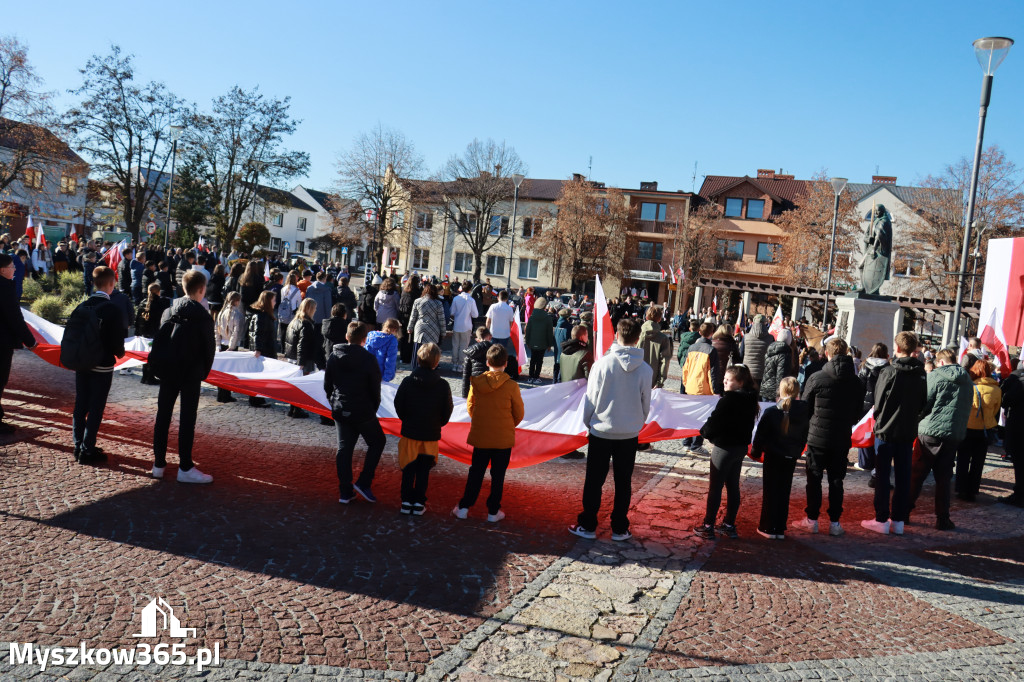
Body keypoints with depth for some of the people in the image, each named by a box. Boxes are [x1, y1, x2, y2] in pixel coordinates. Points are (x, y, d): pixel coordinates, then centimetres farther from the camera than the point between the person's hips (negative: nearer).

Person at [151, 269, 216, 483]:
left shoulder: (168, 311, 3)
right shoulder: (202, 316, -11)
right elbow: (209, 347, -8)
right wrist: (204, 372, 6)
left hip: (168, 370, 5)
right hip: (191, 373, -5)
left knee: (163, 415, 11)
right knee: (187, 419, -1)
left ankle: (159, 463, 18)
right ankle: (185, 468, 3)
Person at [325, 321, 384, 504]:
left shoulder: (334, 356, 0)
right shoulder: (368, 360, -13)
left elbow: (327, 385, 7)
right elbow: (375, 389, -8)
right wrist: (373, 410, 7)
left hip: (340, 412, 4)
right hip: (363, 412, -4)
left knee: (344, 448, 12)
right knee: (377, 442, 15)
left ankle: (345, 492, 14)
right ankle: (363, 483, 7)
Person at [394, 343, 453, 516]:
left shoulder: (407, 382, -9)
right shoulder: (443, 385, -10)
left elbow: (398, 406, -2)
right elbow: (447, 411, -2)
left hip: (410, 432, 0)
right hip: (431, 434, 0)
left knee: (408, 468, 12)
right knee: (424, 469, 10)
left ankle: (406, 501, 14)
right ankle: (419, 503, 12)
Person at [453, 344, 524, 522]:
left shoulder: (476, 383, -7)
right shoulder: (511, 386, -14)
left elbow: (470, 407, 5)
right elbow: (519, 413, -4)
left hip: (480, 436, 2)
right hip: (504, 438, -2)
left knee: (476, 472, 15)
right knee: (498, 475, 10)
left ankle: (464, 507, 17)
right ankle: (493, 511, 16)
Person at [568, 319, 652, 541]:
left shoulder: (602, 364, -13)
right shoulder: (646, 370, -8)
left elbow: (590, 399, -6)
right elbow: (645, 405, 3)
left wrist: (588, 425, 9)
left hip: (601, 432, -2)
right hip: (630, 434, 2)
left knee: (594, 481, 10)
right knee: (623, 483, 12)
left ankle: (587, 526, 17)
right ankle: (619, 529, 20)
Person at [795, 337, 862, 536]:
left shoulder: (817, 378, -13)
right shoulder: (855, 382, -1)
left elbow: (805, 408, -4)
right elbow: (858, 413, 7)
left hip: (817, 437, -3)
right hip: (842, 439, 3)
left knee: (814, 478, 7)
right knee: (836, 480, 11)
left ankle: (811, 520, 12)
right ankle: (835, 522, 14)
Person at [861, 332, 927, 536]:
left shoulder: (889, 372, -15)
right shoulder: (921, 375, 1)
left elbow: (878, 402, -10)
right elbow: (923, 404, 8)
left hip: (886, 430, -5)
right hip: (908, 432, 5)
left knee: (882, 475, 3)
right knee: (903, 476, 10)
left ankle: (882, 520, 6)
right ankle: (899, 521, 15)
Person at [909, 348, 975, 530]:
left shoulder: (934, 376, -7)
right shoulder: (968, 381, 11)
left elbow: (922, 403, -8)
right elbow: (967, 409, 16)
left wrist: (920, 421, 9)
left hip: (931, 433, -4)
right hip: (955, 435, 4)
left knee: (916, 474, 6)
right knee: (943, 477, 10)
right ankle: (942, 519, 12)